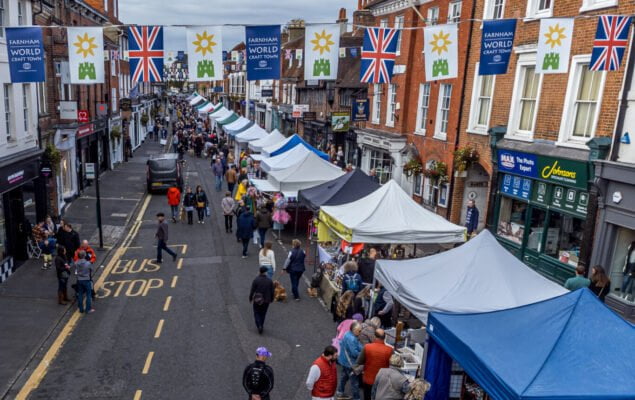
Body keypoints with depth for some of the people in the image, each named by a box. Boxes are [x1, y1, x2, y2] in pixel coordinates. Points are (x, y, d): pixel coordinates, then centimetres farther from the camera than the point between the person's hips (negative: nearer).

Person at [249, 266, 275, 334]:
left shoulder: (256, 280, -15)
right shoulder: (270, 280, -9)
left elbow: (252, 291, -12)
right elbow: (272, 291, -3)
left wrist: (250, 299, 3)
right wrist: (271, 299, 12)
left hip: (257, 300, -2)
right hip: (266, 300, 2)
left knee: (257, 313, 14)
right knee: (263, 313, 22)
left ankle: (259, 326, -5)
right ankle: (261, 325, 31)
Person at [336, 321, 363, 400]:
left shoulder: (348, 334, 2)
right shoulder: (351, 339, -29)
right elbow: (354, 353, -29)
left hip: (345, 360, 10)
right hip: (350, 363, -10)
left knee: (344, 376, 26)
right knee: (355, 381, 1)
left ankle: (340, 392, 41)